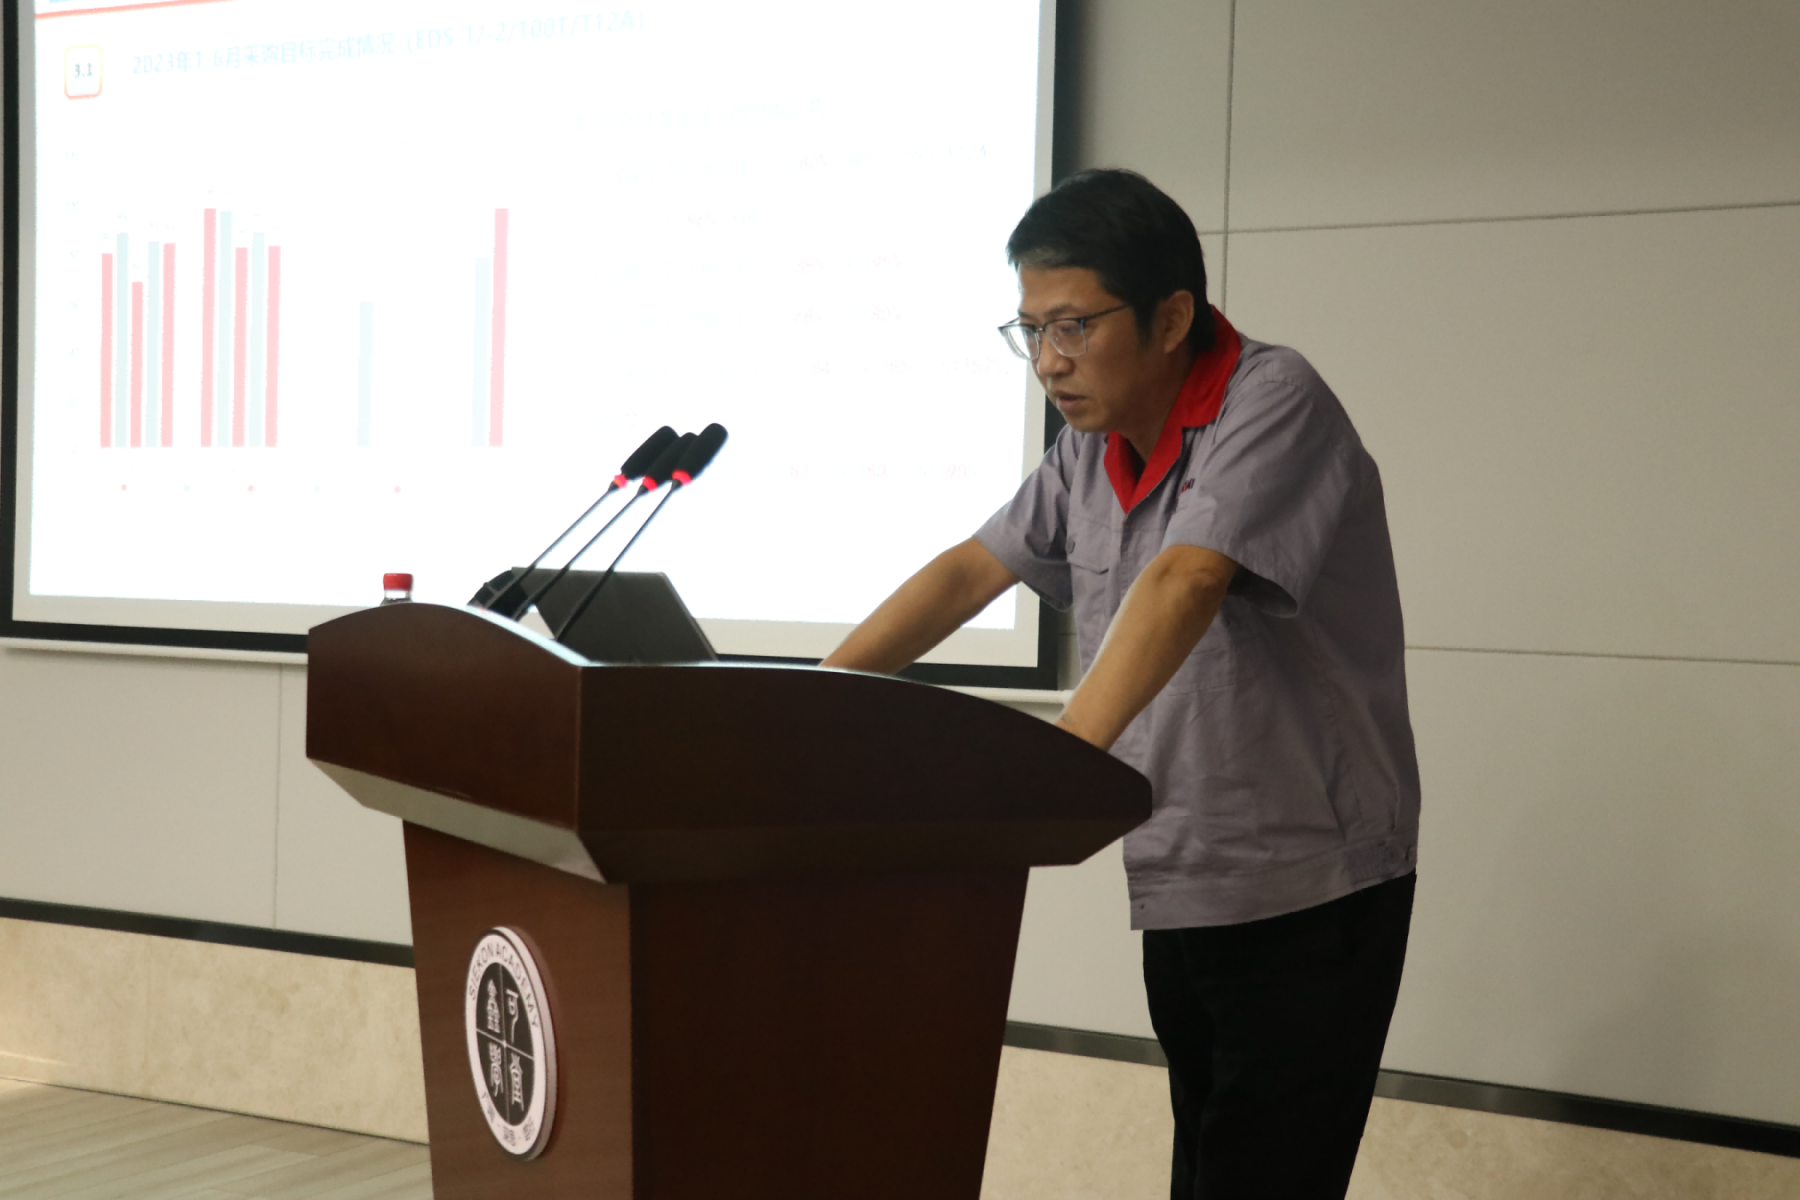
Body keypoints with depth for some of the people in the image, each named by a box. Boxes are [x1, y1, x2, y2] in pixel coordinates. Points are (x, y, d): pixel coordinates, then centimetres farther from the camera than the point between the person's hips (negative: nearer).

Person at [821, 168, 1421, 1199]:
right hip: (1179, 887, 8)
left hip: (1311, 891, -8)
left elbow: (1185, 583, -31)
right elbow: (970, 570, 13)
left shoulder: (1271, 403, -17)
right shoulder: (1093, 448, 8)